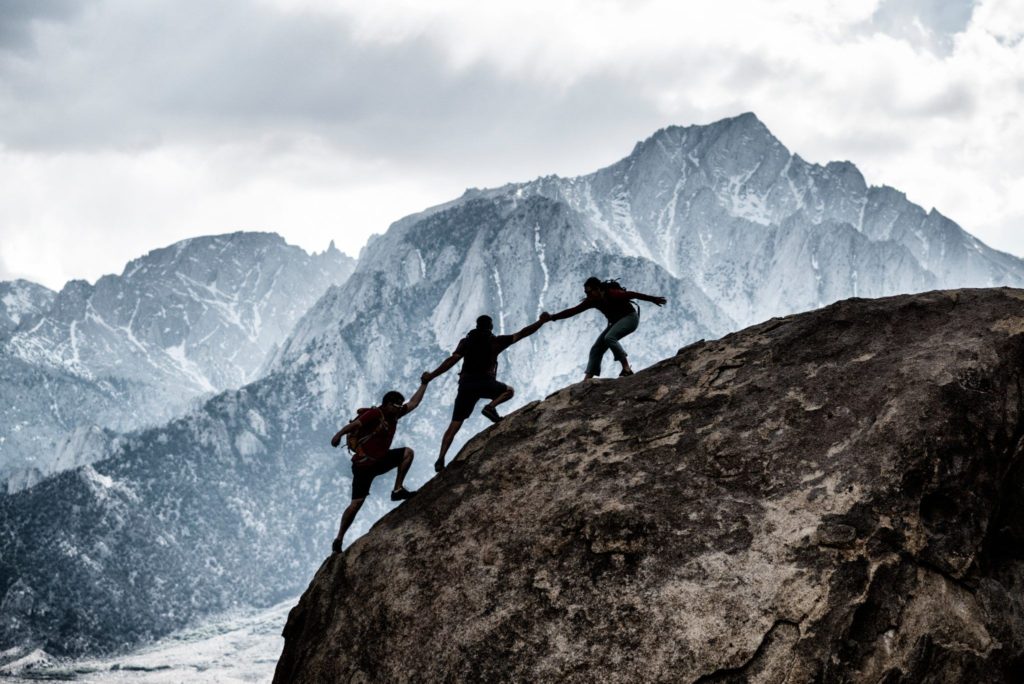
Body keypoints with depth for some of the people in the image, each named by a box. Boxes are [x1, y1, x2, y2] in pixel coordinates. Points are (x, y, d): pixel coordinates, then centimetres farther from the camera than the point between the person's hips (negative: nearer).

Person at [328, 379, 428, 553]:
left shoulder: (393, 415, 9)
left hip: (380, 460, 8)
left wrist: (424, 385, 17)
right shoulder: (374, 414, -16)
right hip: (363, 465, -8)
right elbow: (355, 424, -30)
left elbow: (413, 403, 18)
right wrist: (339, 434, -44)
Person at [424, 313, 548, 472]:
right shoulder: (496, 341, 11)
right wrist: (541, 322, 17)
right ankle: (491, 407, -5)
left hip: (466, 385, 2)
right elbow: (522, 334, 8)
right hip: (485, 383, -2)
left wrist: (431, 375, -4)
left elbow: (452, 359, -2)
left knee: (454, 424, 3)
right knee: (509, 391, 26)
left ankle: (441, 459, -14)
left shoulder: (466, 341, 13)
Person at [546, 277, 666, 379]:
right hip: (616, 322, 8)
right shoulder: (592, 301, -9)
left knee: (609, 337, -31)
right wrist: (553, 317, -14)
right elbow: (573, 310, -8)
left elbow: (633, 295, -23)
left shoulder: (613, 294, -28)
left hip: (630, 318, -8)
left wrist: (653, 299, -18)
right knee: (596, 349, -1)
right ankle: (587, 379, -4)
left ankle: (627, 369, -33)